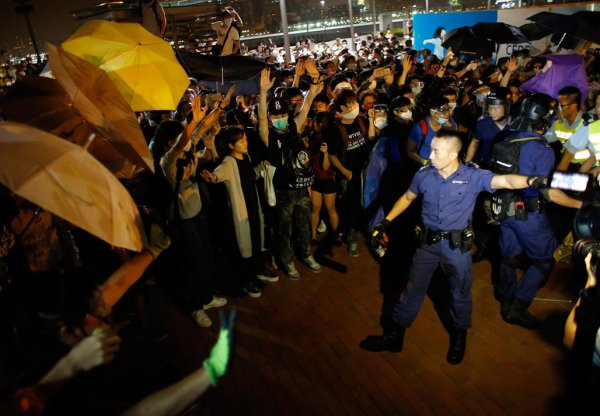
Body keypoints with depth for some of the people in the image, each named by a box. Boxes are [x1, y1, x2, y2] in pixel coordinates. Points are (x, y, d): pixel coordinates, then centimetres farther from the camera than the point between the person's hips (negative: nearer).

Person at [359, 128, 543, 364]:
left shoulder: (473, 177, -14)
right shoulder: (424, 176, -6)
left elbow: (505, 181, -28)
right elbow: (407, 198, 10)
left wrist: (532, 181, -48)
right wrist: (386, 221, 10)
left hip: (457, 245, -2)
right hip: (428, 241, 2)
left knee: (460, 292, 16)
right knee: (412, 289, 11)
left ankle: (459, 336, 41)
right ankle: (395, 336, 26)